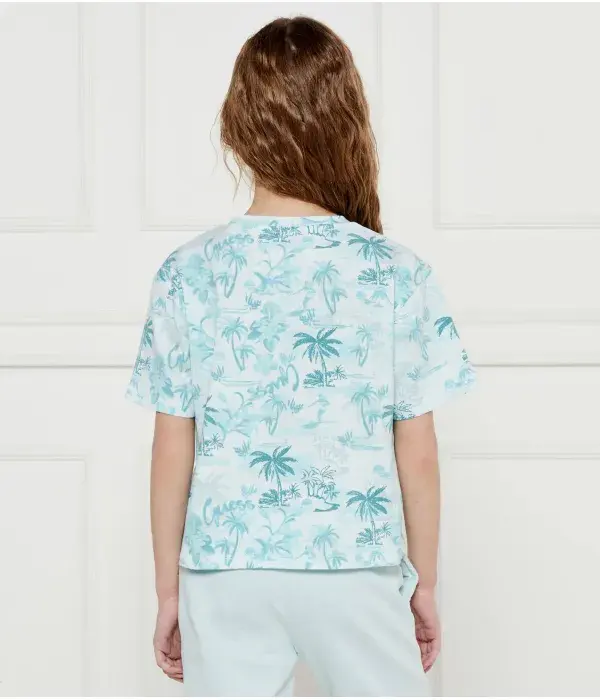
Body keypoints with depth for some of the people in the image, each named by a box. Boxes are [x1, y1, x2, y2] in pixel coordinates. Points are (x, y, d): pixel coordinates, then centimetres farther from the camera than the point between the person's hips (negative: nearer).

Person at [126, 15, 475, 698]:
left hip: (224, 568, 1)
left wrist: (169, 590, 9)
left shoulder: (188, 274, -5)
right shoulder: (397, 274, -7)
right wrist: (425, 582, 9)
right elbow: (416, 456, -3)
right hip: (357, 564, -1)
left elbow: (172, 454, -1)